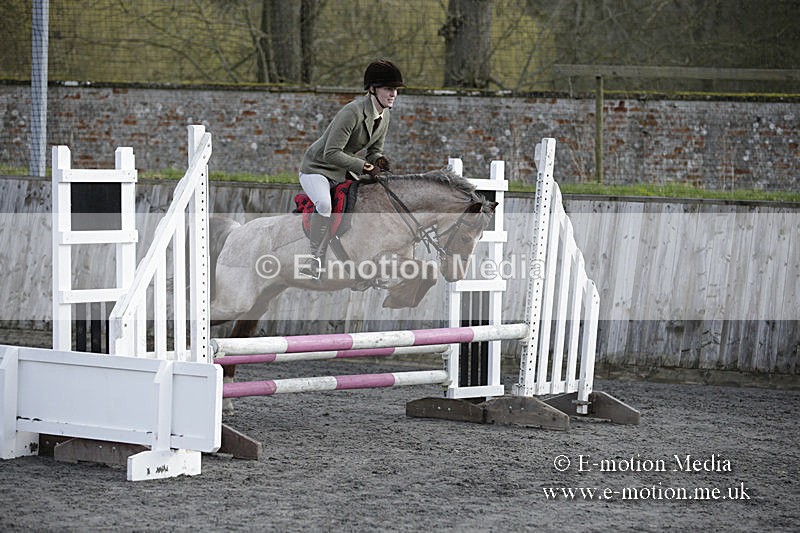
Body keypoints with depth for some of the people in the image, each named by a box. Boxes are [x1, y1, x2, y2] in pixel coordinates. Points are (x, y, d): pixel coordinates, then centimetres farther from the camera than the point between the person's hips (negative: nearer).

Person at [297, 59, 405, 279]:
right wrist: (364, 166, -32)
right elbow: (331, 153, -31)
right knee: (324, 205, -34)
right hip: (316, 168, -9)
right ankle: (315, 258, -19)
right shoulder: (353, 113, -29)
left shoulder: (385, 116, -1)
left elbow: (374, 149, 11)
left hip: (344, 171, 9)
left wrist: (380, 160, -13)